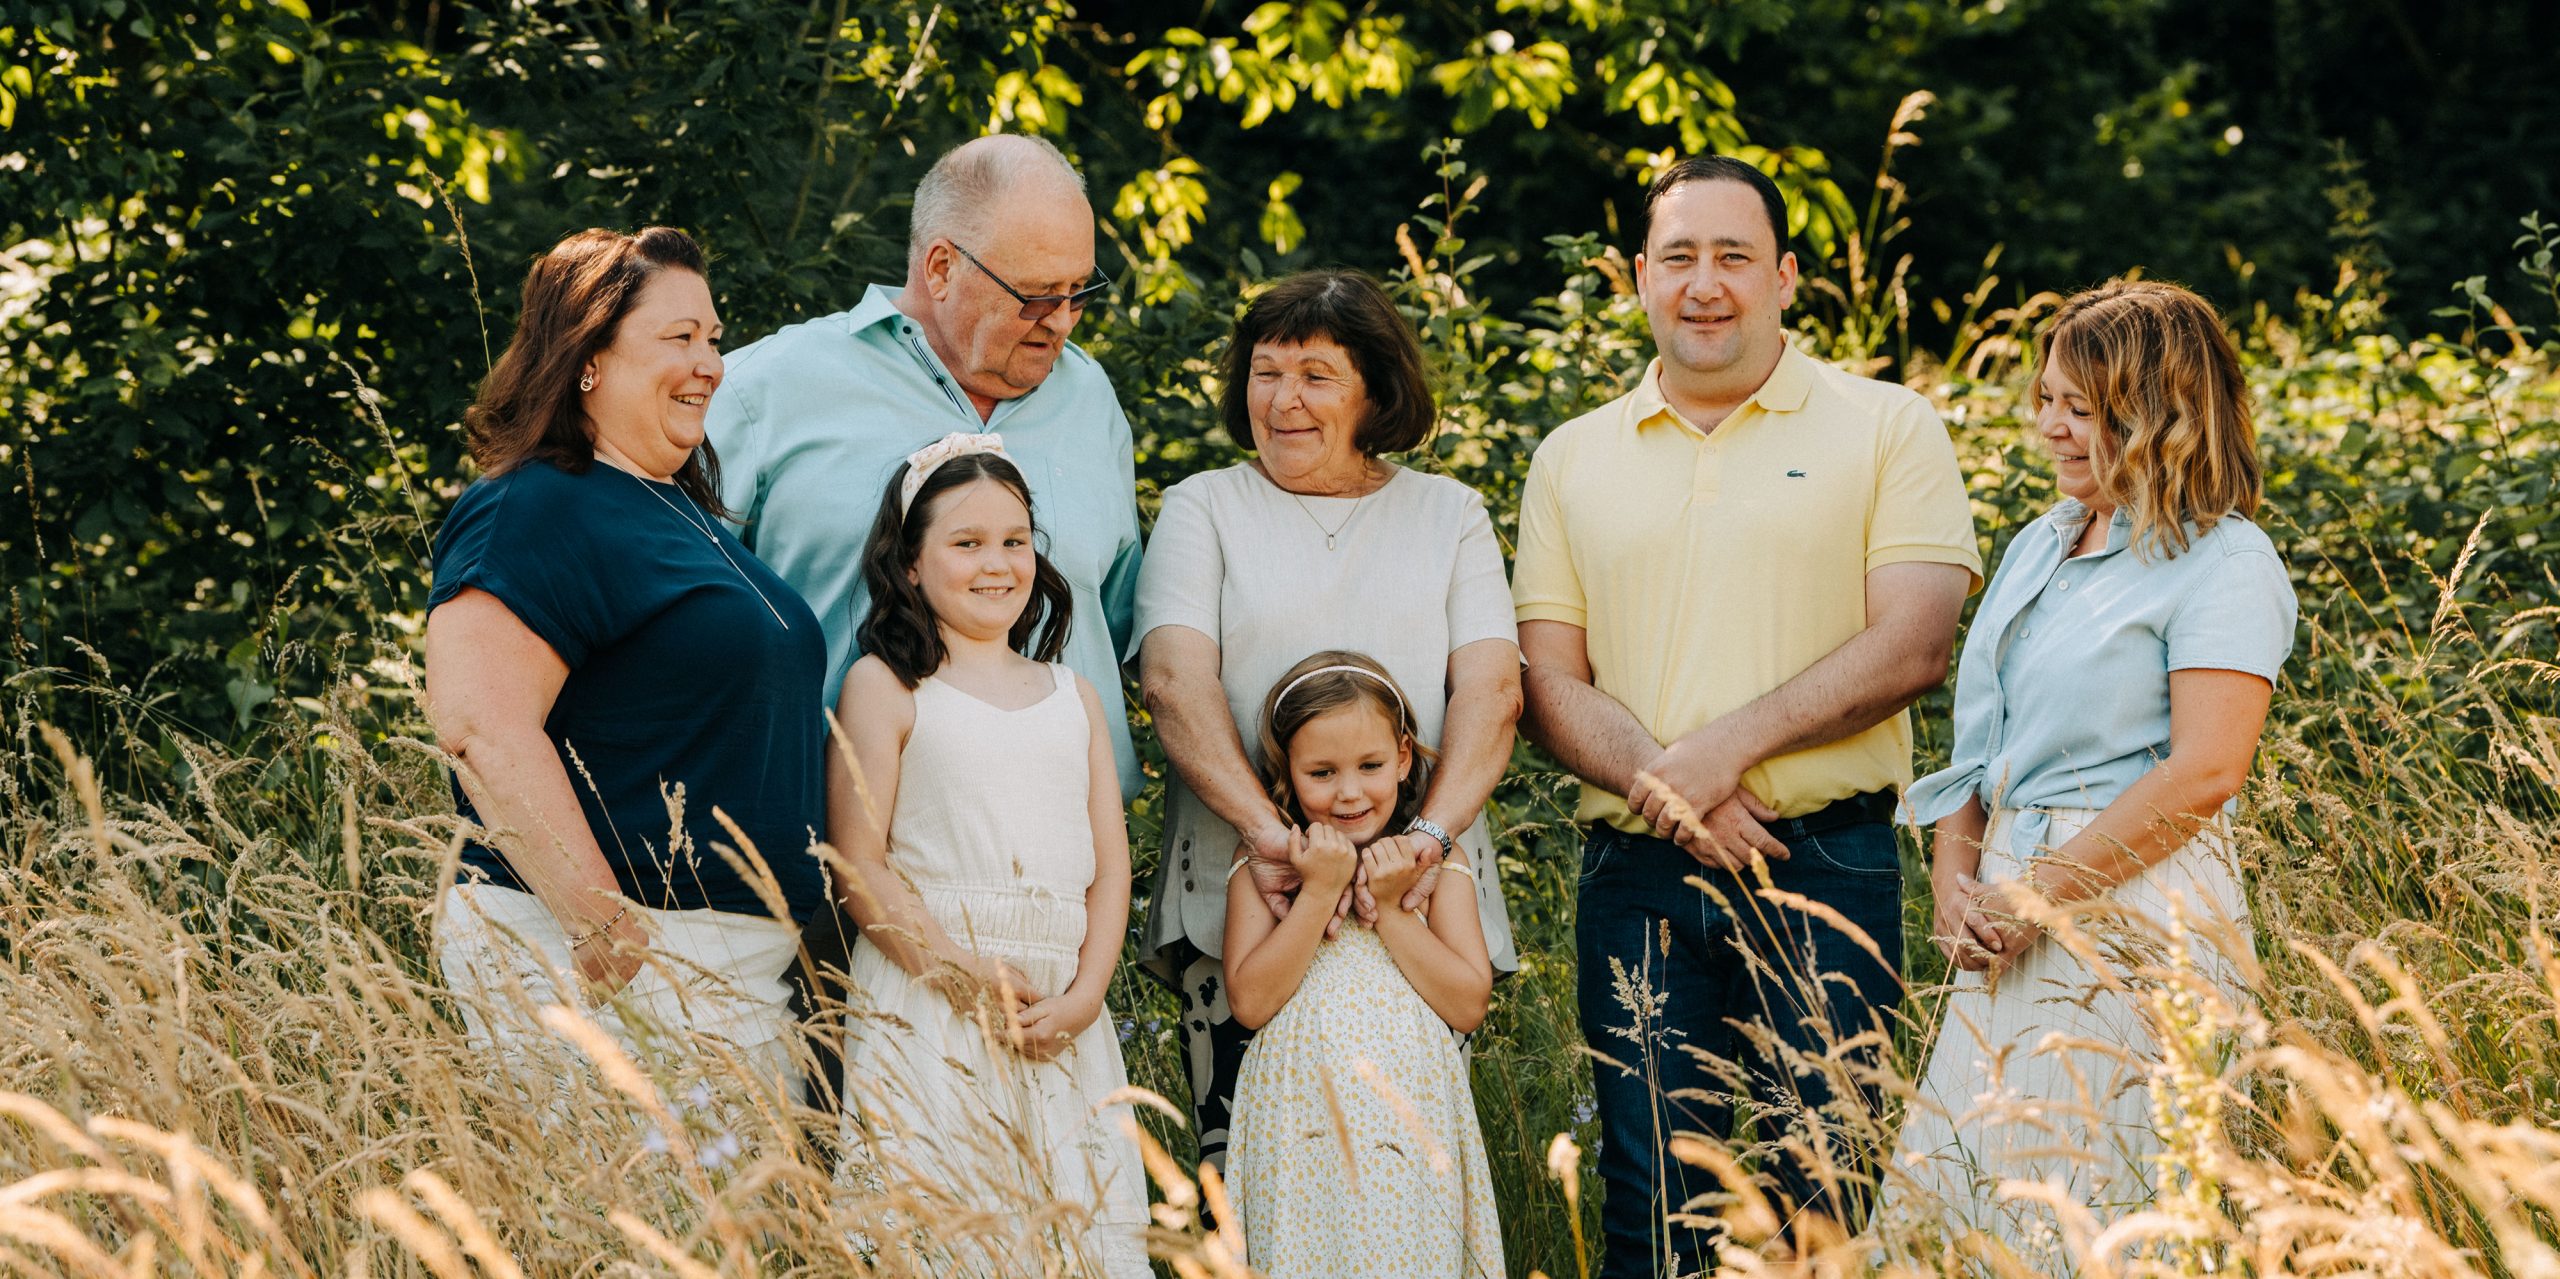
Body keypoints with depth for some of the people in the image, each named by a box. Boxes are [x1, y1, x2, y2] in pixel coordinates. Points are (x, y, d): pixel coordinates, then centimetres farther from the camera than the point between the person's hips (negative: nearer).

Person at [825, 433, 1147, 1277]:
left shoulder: (1072, 697, 18)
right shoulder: (885, 686, 4)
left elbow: (1110, 865, 12)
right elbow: (858, 864, -4)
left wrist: (1080, 997, -4)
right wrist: (966, 979, -13)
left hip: (1063, 1015, 4)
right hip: (926, 1007, -4)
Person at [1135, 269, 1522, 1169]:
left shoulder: (1449, 513, 15)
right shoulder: (1204, 508, 11)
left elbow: (1491, 689, 2)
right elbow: (1174, 678, -5)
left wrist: (1433, 833, -17)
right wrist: (1266, 830, -21)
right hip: (1237, 896, -1)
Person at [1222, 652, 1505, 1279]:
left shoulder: (1436, 860, 4)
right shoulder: (1262, 863, 2)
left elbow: (1469, 1005, -3)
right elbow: (1250, 1001, -9)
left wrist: (1389, 908, -10)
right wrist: (1319, 892, -14)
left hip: (1410, 1127, 1)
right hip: (1304, 1127, -1)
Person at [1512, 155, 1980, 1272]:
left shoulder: (1887, 430, 4)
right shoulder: (1574, 461, 13)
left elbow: (1914, 645, -6)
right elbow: (1549, 683, 8)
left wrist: (1730, 746, -15)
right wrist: (1665, 787, -11)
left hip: (1825, 872, -2)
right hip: (1636, 881, 3)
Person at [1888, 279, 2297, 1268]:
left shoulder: (2223, 560, -7)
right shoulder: (2040, 546, 18)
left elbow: (2204, 770, -16)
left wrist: (2034, 893, -14)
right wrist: (1955, 880, 3)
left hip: (2133, 916, -8)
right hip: (2011, 924, 8)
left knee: (2101, 1230, -7)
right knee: (1967, 1204, 5)